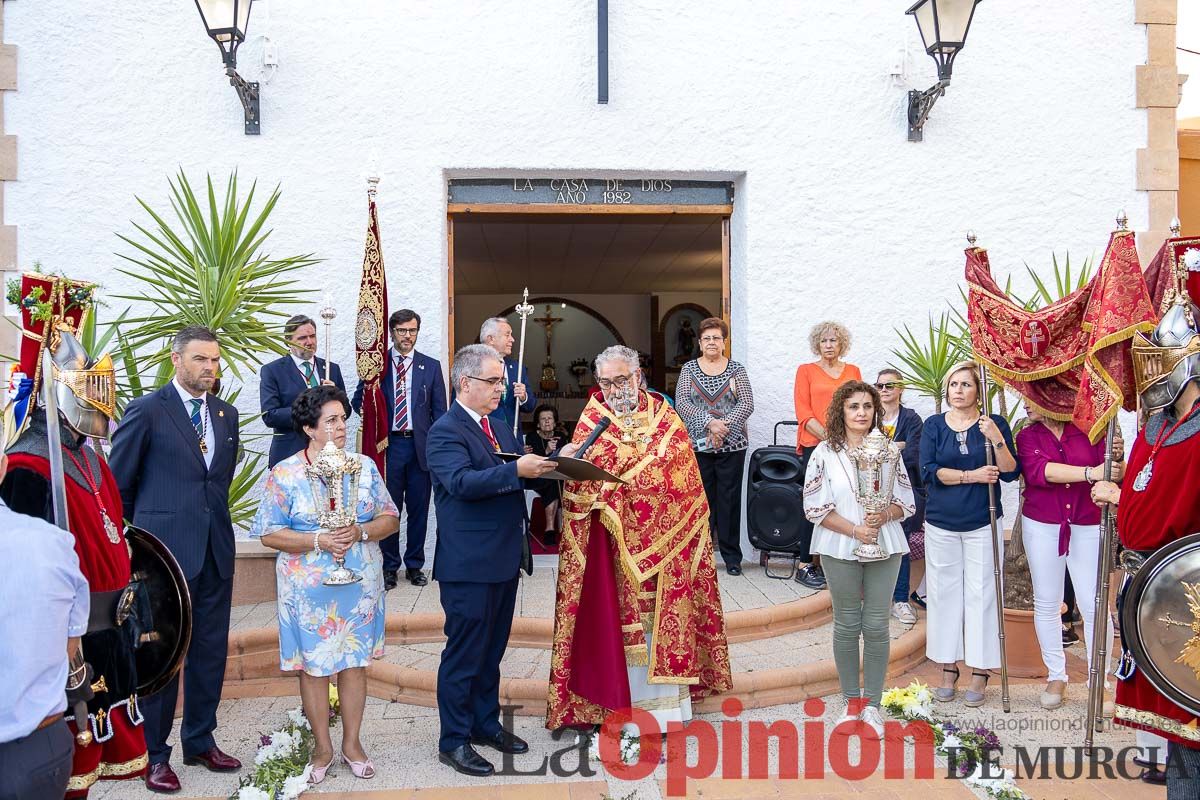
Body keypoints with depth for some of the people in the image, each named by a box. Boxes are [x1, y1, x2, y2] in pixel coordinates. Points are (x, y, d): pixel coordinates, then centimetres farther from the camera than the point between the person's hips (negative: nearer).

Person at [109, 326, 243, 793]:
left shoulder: (227, 414, 10)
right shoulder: (146, 411, -6)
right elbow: (118, 482, -1)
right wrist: (144, 532, 4)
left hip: (215, 550, 5)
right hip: (164, 550, -5)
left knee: (211, 648, 12)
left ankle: (200, 741, 27)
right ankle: (155, 754, 19)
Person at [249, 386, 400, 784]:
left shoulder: (364, 466, 1)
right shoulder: (285, 473, -5)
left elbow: (390, 519, 2)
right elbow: (268, 533, -7)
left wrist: (359, 532, -17)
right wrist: (317, 541, -20)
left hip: (360, 585, 2)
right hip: (309, 589, -2)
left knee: (355, 662, 10)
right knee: (313, 666, 8)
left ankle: (352, 743, 27)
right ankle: (322, 747, 26)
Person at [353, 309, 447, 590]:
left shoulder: (431, 366, 6)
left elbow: (439, 411, 6)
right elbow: (359, 402, 9)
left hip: (421, 446, 1)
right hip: (388, 445, -1)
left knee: (419, 509, 9)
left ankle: (414, 565, 22)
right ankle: (389, 566, 18)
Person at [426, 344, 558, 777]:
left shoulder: (498, 426, 14)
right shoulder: (445, 431, -13)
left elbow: (516, 474, 16)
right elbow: (462, 481, -27)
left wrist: (547, 463, -3)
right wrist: (516, 470, -34)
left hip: (504, 558, 8)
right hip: (469, 564, -8)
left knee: (492, 649, 19)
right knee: (464, 653, 3)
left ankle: (486, 723, 33)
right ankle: (453, 740, 16)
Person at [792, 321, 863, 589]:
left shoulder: (853, 371, 16)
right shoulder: (806, 370, 7)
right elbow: (803, 412, -1)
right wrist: (827, 437, -12)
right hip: (816, 445, -3)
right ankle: (805, 565, 0)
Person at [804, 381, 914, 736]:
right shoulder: (824, 453, -3)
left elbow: (906, 503, 6)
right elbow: (815, 507, -6)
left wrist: (883, 516, -15)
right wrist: (854, 529, -15)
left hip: (884, 547, 2)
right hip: (840, 548, -1)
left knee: (877, 625, 3)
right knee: (847, 625, 7)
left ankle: (872, 703, 16)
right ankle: (852, 701, 20)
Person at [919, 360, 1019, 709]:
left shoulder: (994, 424, 0)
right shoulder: (934, 425, 2)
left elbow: (1011, 473, -8)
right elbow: (928, 471, -8)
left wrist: (997, 439, -21)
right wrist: (971, 476, -15)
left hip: (982, 524, -1)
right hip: (941, 523, 1)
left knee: (981, 594, 2)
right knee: (944, 593, 6)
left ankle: (980, 673, 13)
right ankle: (948, 669, 19)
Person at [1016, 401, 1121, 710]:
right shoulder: (1027, 436, 2)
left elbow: (1114, 475, -2)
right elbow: (1039, 470, -17)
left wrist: (1116, 459, -25)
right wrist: (1089, 472, -28)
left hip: (1087, 527, -1)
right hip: (1042, 526, 1)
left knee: (1094, 605, -2)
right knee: (1046, 603, 8)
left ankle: (1101, 679, 11)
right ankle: (1056, 675, 21)